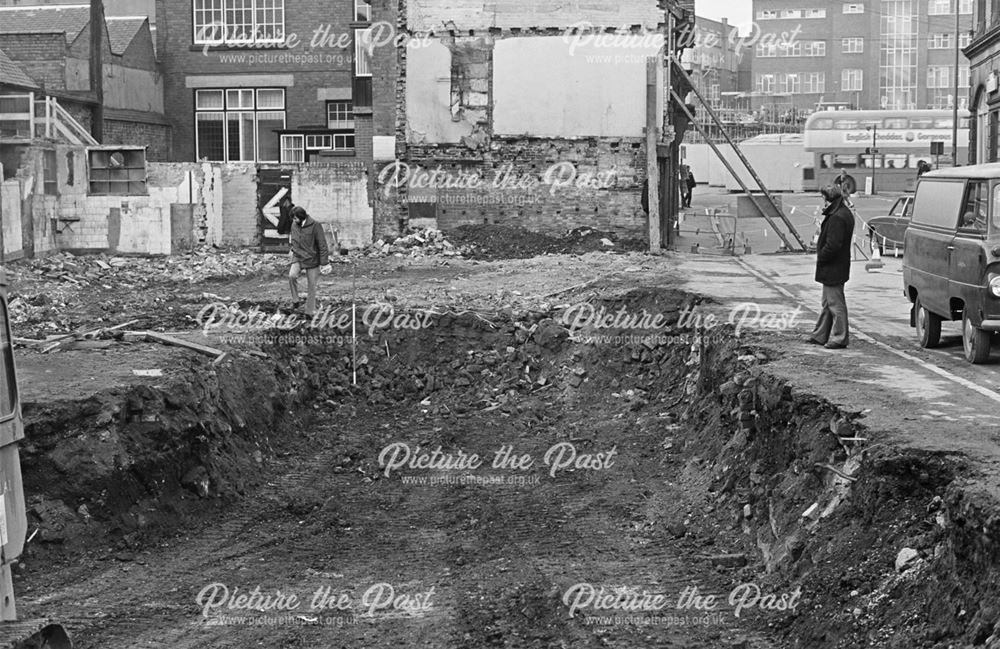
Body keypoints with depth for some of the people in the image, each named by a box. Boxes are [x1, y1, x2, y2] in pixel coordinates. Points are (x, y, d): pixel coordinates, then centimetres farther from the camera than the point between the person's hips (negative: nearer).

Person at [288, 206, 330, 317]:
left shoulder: (315, 226, -16)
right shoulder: (294, 225, 0)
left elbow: (322, 244, -13)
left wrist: (324, 261, -13)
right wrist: (291, 250, 14)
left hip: (312, 259, -3)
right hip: (297, 258, 3)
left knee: (311, 286, 5)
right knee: (292, 275, -26)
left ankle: (310, 311, 17)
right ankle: (296, 301, -11)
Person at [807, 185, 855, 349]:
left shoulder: (837, 218, -23)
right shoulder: (844, 213, 11)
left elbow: (832, 245, -26)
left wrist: (820, 257, -13)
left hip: (833, 268, -11)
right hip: (834, 268, 11)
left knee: (835, 303, -2)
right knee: (828, 303, 18)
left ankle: (839, 338, 5)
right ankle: (820, 335, 27)